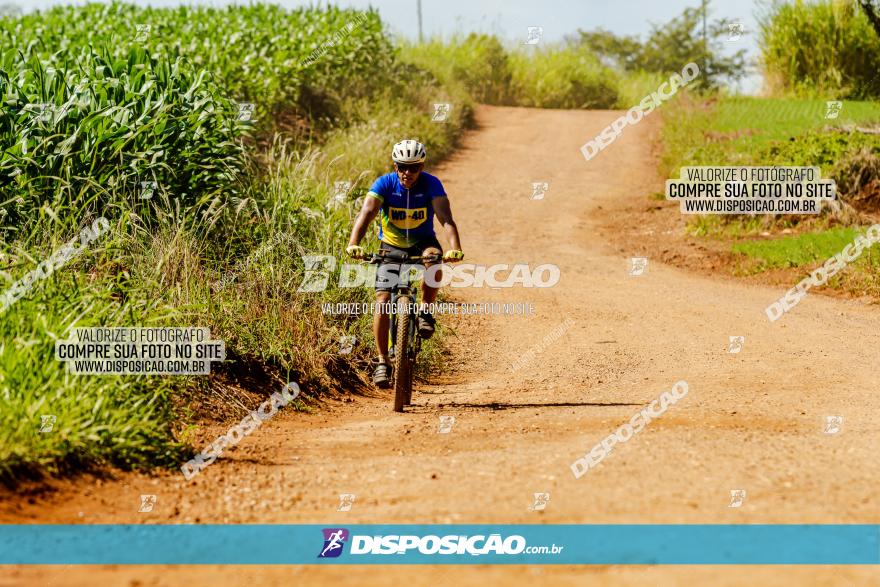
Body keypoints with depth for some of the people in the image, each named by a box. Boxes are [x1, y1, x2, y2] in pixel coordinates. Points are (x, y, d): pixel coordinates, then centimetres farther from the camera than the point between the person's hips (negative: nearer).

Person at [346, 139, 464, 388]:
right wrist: (353, 244, -49)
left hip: (422, 241, 0)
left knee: (434, 259, -37)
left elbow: (446, 218, -31)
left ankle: (425, 312, -14)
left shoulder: (431, 184, -19)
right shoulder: (385, 183, -19)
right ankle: (382, 362, -6)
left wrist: (455, 248, -49)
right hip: (391, 245, 0)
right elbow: (366, 212, -32)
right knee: (383, 300, -15)